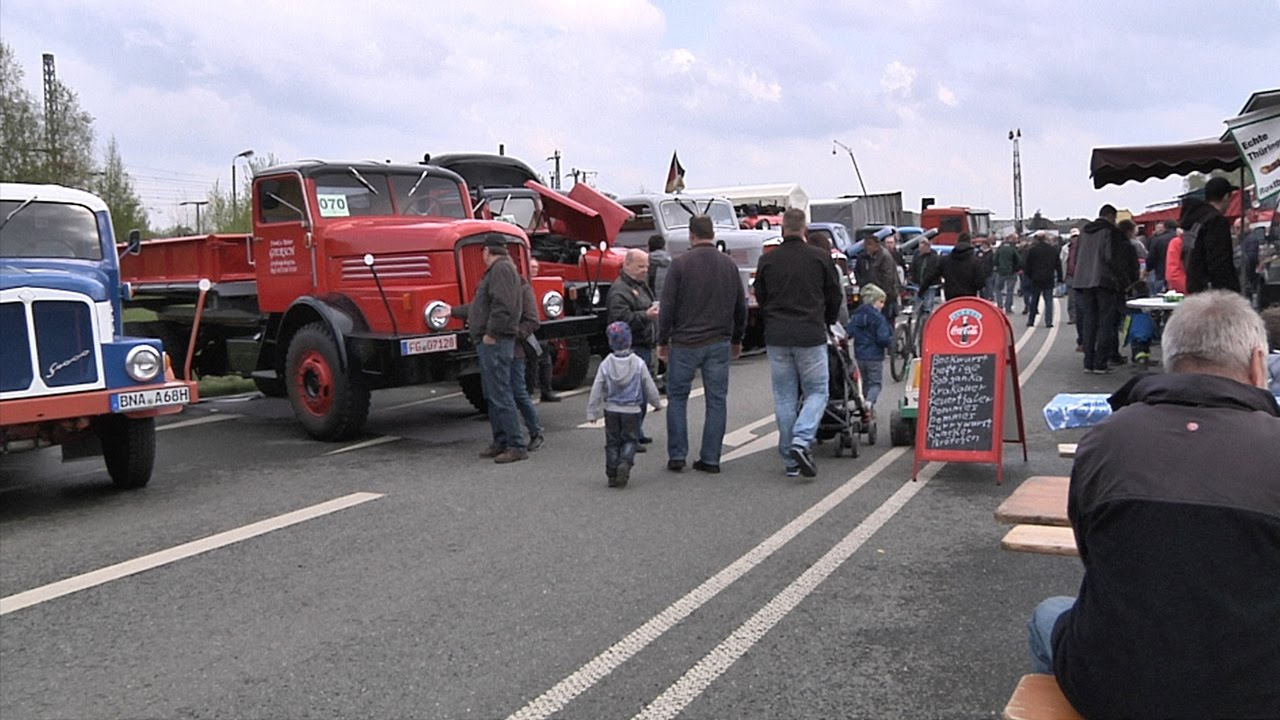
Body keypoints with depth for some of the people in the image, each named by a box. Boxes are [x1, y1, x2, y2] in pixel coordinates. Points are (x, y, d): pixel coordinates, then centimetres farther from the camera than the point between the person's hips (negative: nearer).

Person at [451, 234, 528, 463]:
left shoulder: (502, 268, -12)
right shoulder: (496, 270, 22)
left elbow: (503, 305, -24)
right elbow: (480, 306, 30)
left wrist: (491, 333, -21)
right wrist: (453, 311, 38)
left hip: (495, 343, -11)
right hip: (489, 343, 11)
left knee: (500, 394, -10)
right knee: (493, 395, 14)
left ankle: (516, 446, -9)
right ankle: (501, 442, 21)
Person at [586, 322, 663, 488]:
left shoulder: (605, 365, -7)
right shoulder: (638, 364, -9)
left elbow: (596, 390, -5)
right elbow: (649, 386, -1)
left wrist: (592, 412, 4)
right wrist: (657, 403, 15)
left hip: (611, 410, 1)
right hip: (632, 410, -1)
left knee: (612, 442, 11)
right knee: (630, 440, 9)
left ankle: (612, 475, 8)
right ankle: (625, 463, -17)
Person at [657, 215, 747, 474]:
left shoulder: (681, 263, -7)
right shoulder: (729, 265, 7)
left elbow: (668, 306, -7)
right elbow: (740, 306, 13)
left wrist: (663, 341, 2)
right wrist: (737, 339, 24)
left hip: (686, 343, -3)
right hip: (719, 343, 3)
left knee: (677, 398, 8)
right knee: (716, 400, 7)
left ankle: (676, 456, 7)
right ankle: (710, 458, 8)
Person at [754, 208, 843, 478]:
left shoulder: (767, 260, 3)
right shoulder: (821, 258, -2)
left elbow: (760, 299, 12)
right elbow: (835, 297, 7)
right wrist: (827, 324, 25)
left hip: (776, 337, 3)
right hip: (811, 335, -2)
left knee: (784, 398, 8)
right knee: (816, 391, 8)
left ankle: (790, 460, 11)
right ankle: (801, 441, -15)